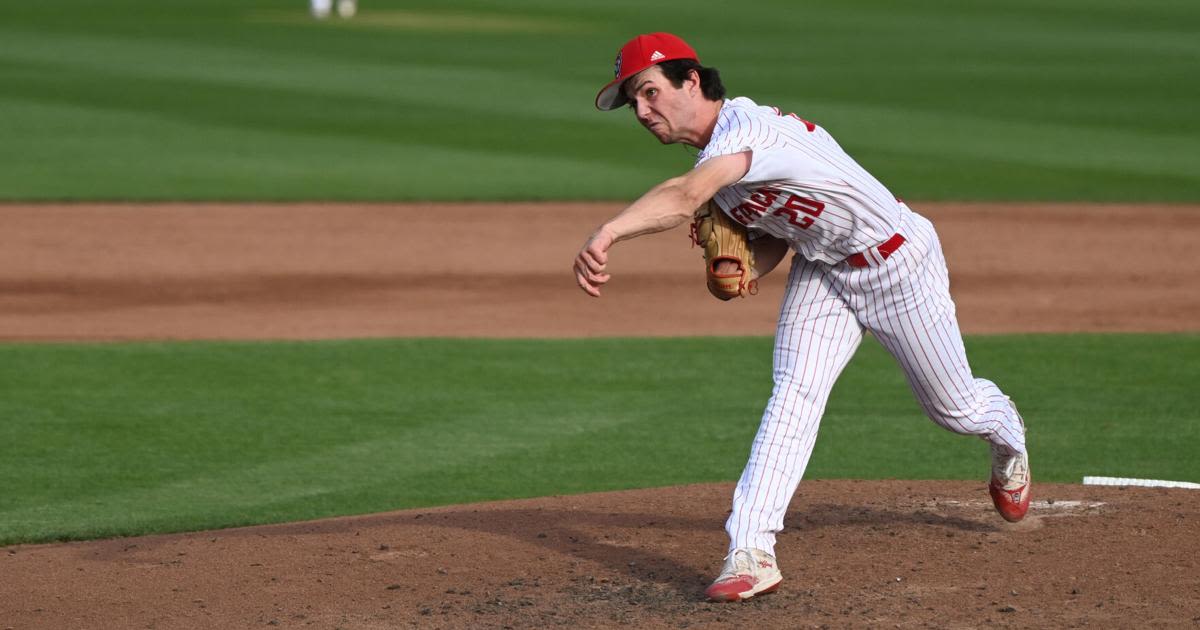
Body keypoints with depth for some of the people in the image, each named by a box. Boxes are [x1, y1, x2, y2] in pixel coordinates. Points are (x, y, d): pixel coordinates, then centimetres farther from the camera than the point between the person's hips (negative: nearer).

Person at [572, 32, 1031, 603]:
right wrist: (745, 270, -16)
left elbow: (685, 198, -55)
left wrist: (608, 233, -72)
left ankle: (1006, 432, 49)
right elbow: (779, 224, 6)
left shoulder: (744, 128, -35)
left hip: (899, 265, -7)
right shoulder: (717, 152, -5)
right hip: (820, 269, 7)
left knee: (954, 409, 12)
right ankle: (750, 553, -24)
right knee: (793, 393, -15)